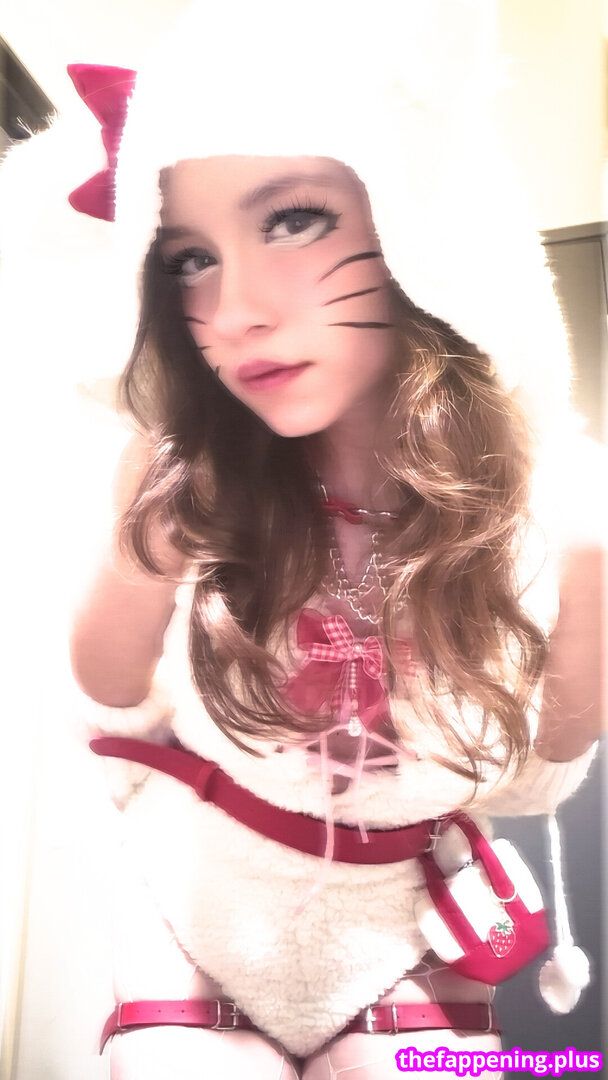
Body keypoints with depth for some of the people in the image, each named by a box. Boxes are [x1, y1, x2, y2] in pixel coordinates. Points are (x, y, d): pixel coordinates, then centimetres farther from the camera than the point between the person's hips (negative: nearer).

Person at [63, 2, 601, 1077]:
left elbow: (522, 784, -10)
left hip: (398, 934, 1)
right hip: (193, 911, 0)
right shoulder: (184, 479, -22)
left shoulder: (519, 495, -21)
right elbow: (117, 707, -9)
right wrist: (137, 565, -29)